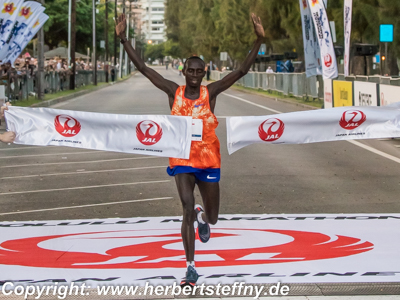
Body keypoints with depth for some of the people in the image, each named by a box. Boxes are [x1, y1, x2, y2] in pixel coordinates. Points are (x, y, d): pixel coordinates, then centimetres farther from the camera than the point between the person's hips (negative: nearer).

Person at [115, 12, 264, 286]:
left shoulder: (211, 92, -7)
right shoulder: (174, 92, -4)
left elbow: (242, 70, -13)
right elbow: (143, 68, -7)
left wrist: (259, 40, -23)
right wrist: (124, 39, -15)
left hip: (209, 160, 1)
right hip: (182, 160, -1)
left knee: (211, 218, 11)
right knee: (187, 208, -16)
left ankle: (202, 217, 53)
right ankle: (191, 267, -7)